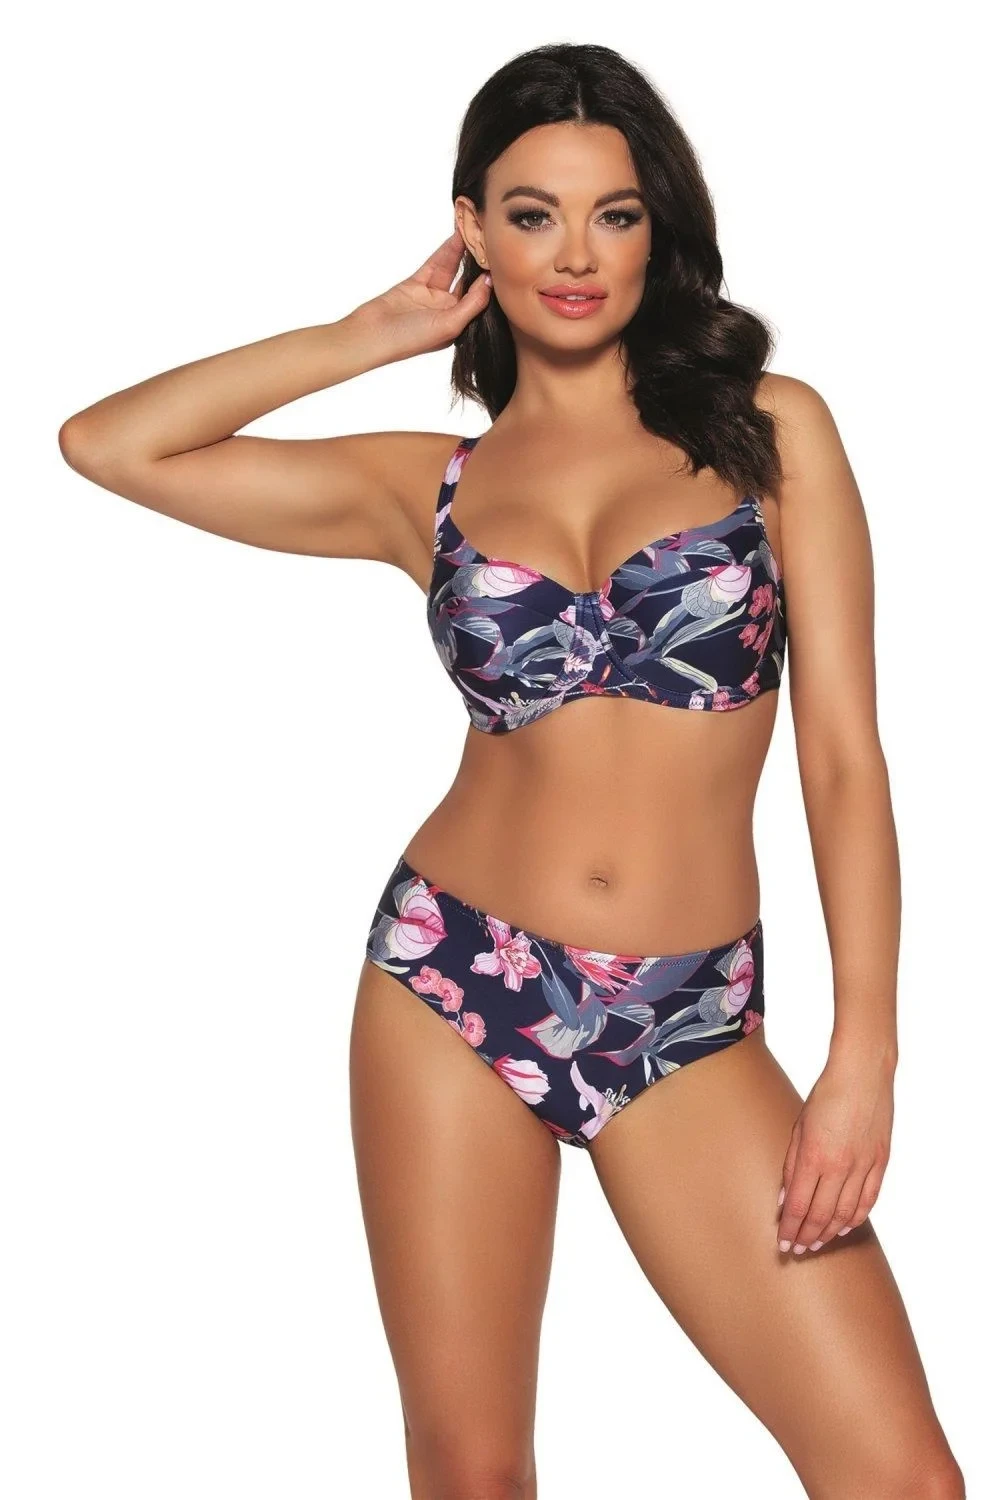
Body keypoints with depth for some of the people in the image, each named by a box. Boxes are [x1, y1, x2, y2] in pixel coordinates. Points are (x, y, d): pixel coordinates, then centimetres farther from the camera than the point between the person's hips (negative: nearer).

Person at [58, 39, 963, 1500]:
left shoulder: (768, 427, 4)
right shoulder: (427, 484, 8)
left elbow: (845, 753, 0)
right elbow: (107, 444, 5)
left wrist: (863, 1052, -8)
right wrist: (371, 334, 9)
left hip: (688, 1028, -1)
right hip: (453, 989, 1)